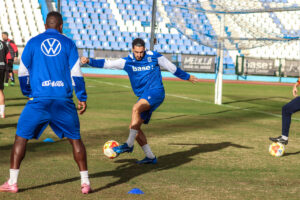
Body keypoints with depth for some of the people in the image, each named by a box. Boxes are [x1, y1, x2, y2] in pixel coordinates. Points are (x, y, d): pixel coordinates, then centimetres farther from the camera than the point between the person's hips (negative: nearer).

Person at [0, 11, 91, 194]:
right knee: (75, 139, 13)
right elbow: (76, 73, 3)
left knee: (21, 137, 9)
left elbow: (23, 72, 11)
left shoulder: (33, 42, 8)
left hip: (39, 100, -1)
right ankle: (85, 182, 11)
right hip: (64, 101, 1)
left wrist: (28, 94, 25)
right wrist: (82, 98, 11)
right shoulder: (68, 43, 7)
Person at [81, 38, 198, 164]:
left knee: (136, 108, -32)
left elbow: (172, 68, 12)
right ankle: (150, 157, 11)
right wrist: (89, 61, -17)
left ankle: (129, 145, -30)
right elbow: (107, 64, -4)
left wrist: (187, 77, 24)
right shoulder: (127, 61, 3)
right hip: (143, 97, 6)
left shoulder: (154, 57, -1)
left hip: (155, 92, -6)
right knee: (134, 128, 0)